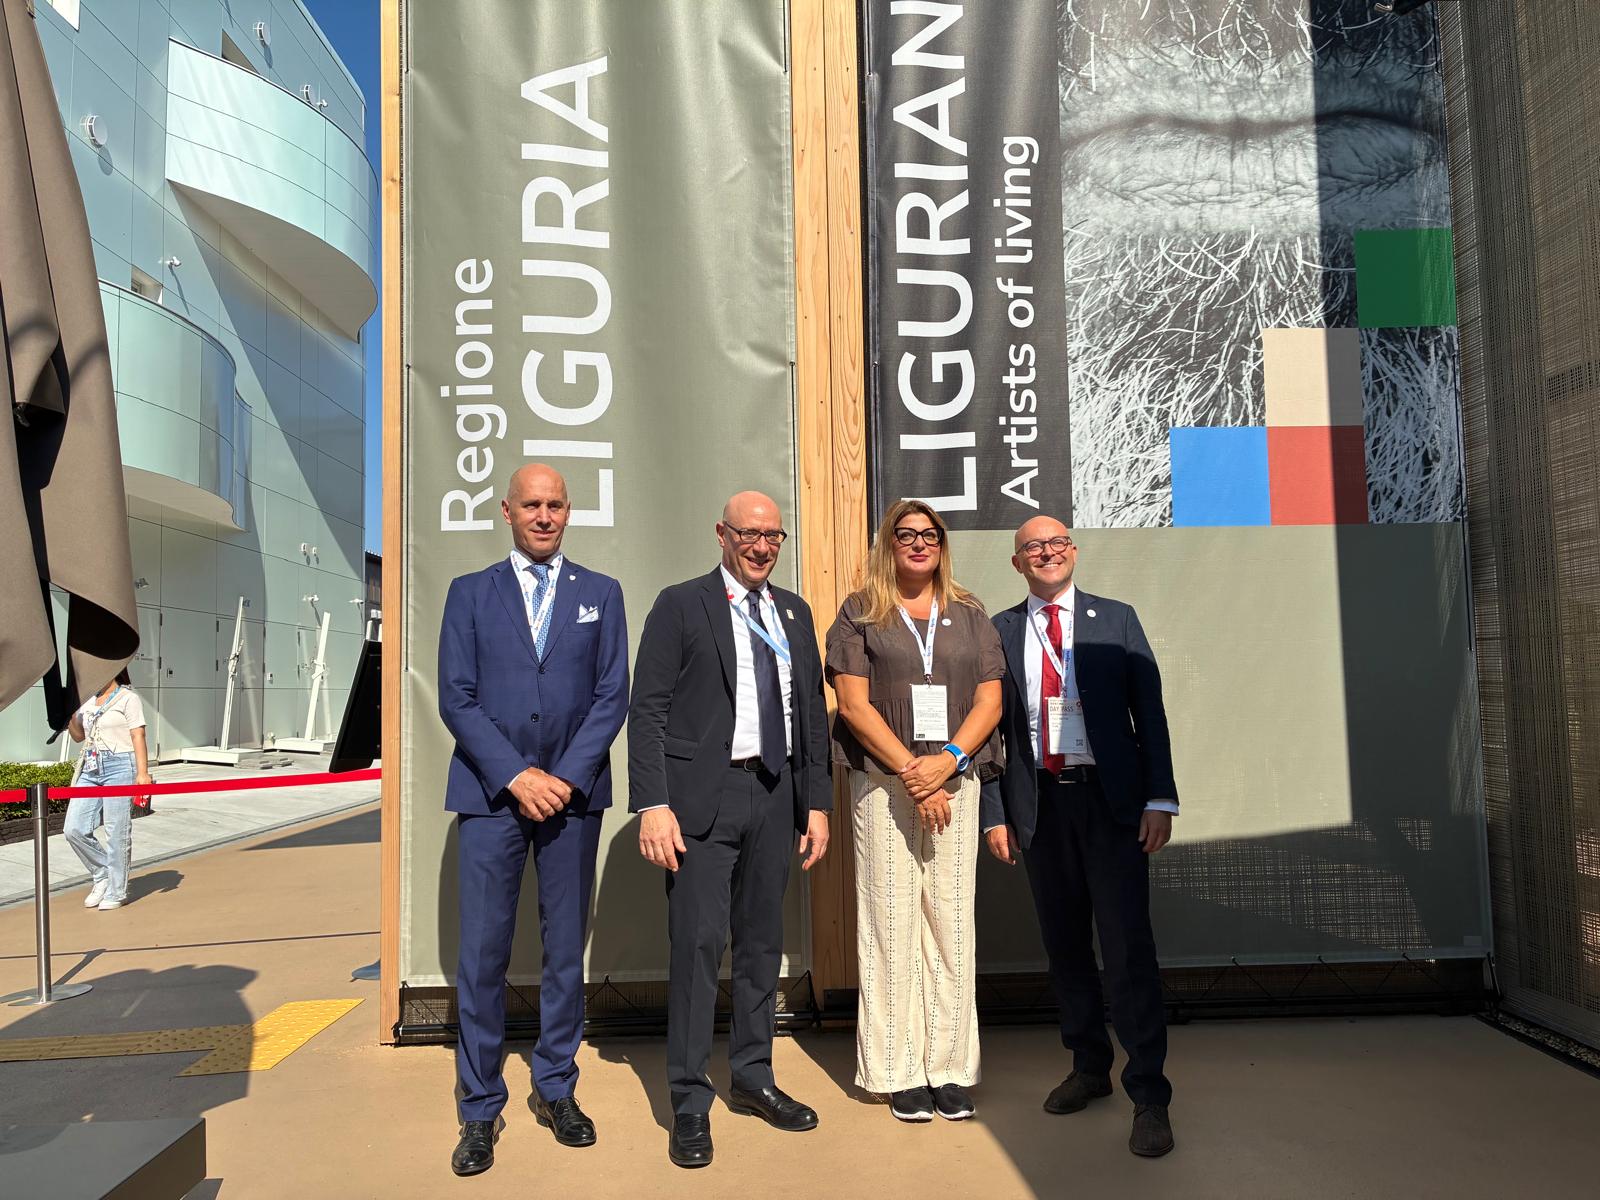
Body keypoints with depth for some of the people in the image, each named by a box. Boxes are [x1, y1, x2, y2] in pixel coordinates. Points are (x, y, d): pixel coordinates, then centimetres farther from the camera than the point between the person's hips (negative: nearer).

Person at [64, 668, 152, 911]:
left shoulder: (128, 698, -3)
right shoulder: (88, 700, 16)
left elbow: (138, 737, -8)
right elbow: (78, 736, 24)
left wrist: (142, 773, -16)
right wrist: (70, 713, 5)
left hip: (119, 767, -7)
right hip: (90, 768, 7)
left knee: (117, 833, -2)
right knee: (74, 829, 0)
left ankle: (116, 892, 10)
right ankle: (102, 875, 21)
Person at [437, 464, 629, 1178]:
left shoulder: (601, 594, 8)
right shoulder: (470, 593, 7)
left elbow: (612, 695, 2)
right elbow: (456, 698, 0)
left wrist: (567, 776, -9)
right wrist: (515, 776, -11)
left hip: (573, 792, 1)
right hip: (490, 794, -1)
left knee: (566, 949, 9)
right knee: (482, 953, 0)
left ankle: (556, 1090, 24)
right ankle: (481, 1110, 14)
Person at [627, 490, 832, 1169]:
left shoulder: (794, 613, 14)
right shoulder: (681, 605, -2)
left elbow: (812, 713, 14)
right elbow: (647, 711, -7)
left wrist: (817, 803, 8)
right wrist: (652, 806, -16)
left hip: (773, 795, 5)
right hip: (702, 797, -5)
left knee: (762, 942, 14)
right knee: (698, 942, -4)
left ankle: (753, 1079, 30)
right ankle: (690, 1103, 10)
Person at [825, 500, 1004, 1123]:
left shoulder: (969, 615, 13)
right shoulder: (860, 613, 5)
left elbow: (990, 701, 6)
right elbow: (854, 703, -3)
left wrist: (947, 760, -10)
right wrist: (912, 772, -11)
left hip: (956, 781, 2)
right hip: (882, 784, -2)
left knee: (951, 922, 4)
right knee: (892, 923, 0)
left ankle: (950, 1068, 13)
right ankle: (901, 1072, 9)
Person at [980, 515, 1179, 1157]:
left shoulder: (1116, 619, 5)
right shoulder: (998, 632, 7)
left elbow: (1149, 711, 1)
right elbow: (991, 726, 6)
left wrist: (1159, 798, -7)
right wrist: (994, 813, 2)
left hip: (1112, 799, -2)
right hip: (1040, 804, 2)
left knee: (1128, 946, -4)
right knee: (1064, 945, 12)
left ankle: (1149, 1093, 6)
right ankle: (1089, 1067, 30)